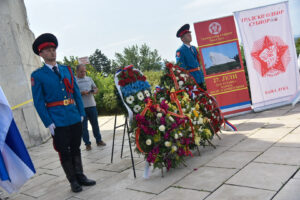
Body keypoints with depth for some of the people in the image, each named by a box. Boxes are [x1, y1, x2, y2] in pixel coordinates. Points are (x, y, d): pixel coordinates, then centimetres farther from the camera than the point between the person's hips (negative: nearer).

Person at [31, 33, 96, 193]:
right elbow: (38, 102, -5)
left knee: (76, 149, 15)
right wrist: (48, 123, -11)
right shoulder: (37, 75, -2)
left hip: (75, 119, 4)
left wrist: (81, 113, 5)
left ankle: (80, 176, 28)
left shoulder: (67, 70, 10)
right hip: (58, 122, -4)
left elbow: (77, 93, 12)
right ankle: (73, 181, 20)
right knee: (64, 152, 6)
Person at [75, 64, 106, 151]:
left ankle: (98, 140, 24)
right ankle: (87, 143, 12)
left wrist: (95, 91, -6)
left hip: (92, 105, 4)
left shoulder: (89, 79, 14)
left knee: (95, 124, 11)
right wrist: (82, 93, -21)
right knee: (84, 126, 2)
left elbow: (95, 88, 17)